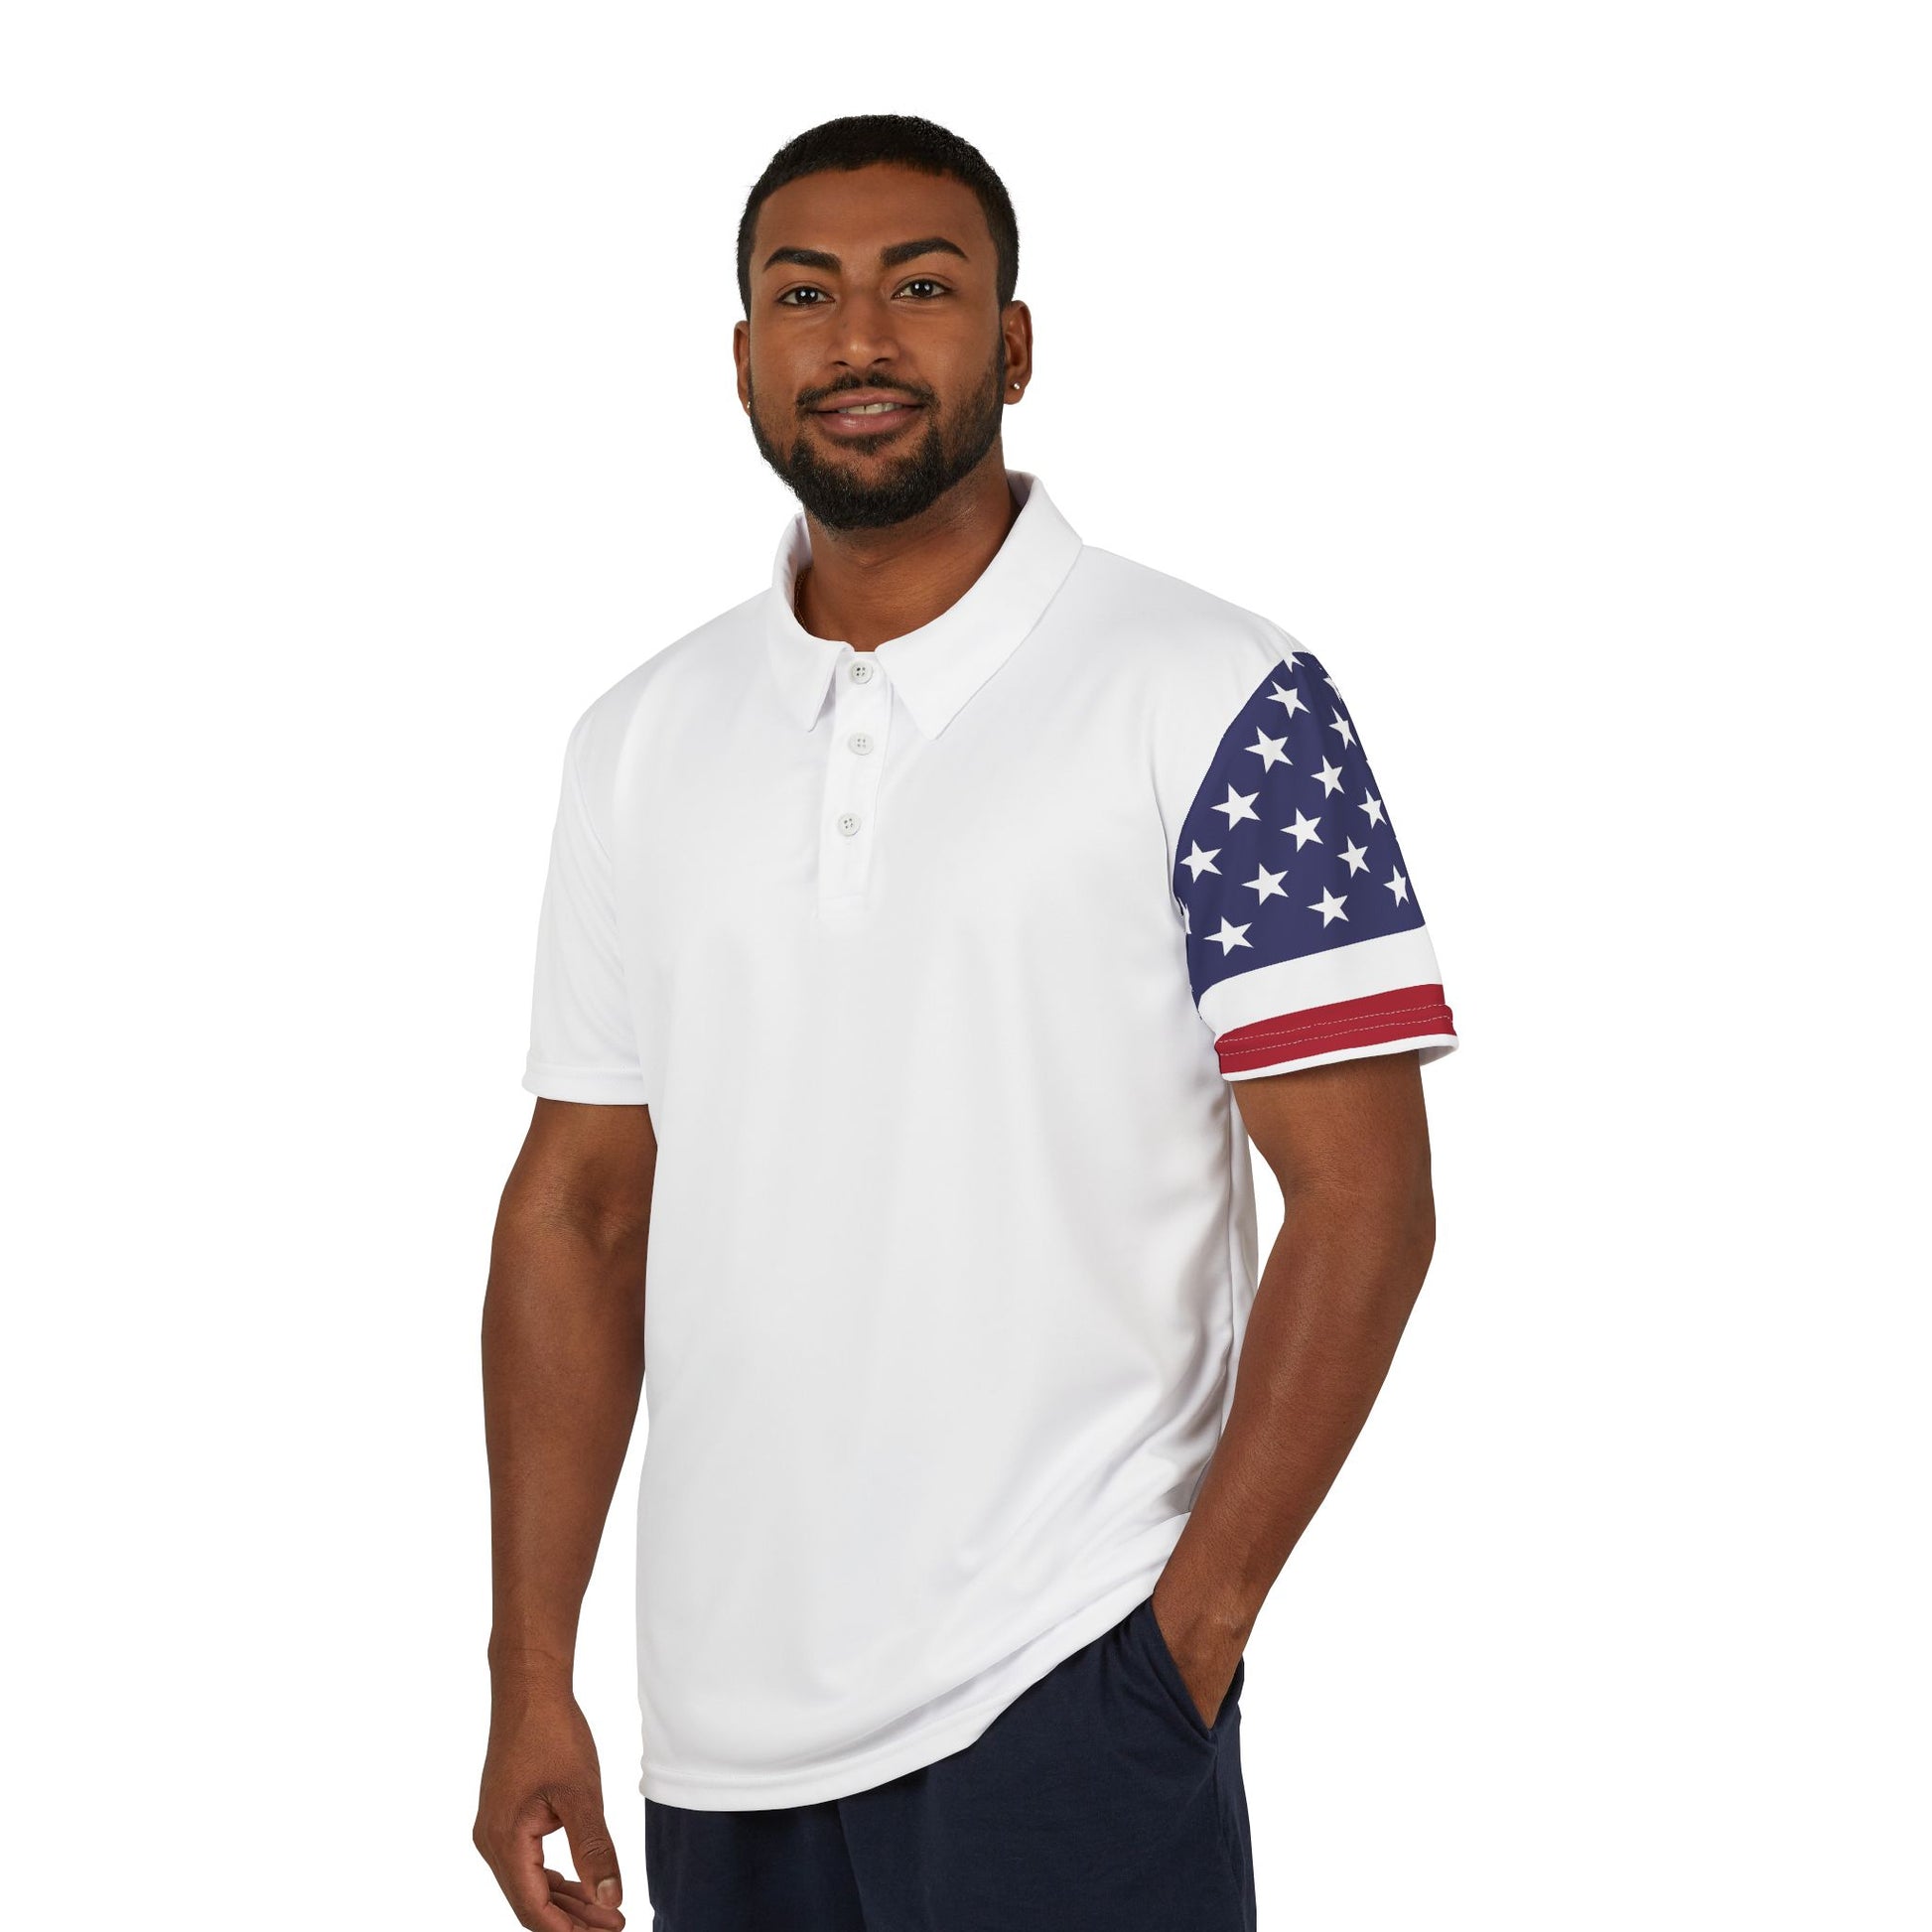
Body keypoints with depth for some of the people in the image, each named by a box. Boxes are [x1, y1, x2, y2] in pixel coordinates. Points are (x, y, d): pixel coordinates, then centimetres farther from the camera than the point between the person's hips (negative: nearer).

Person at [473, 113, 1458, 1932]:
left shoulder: (1212, 705, -6)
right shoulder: (639, 743, 9)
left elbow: (1364, 1201, -8)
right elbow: (577, 1208, 10)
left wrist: (1195, 1625, -13)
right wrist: (531, 1675, 6)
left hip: (1063, 1712, -5)